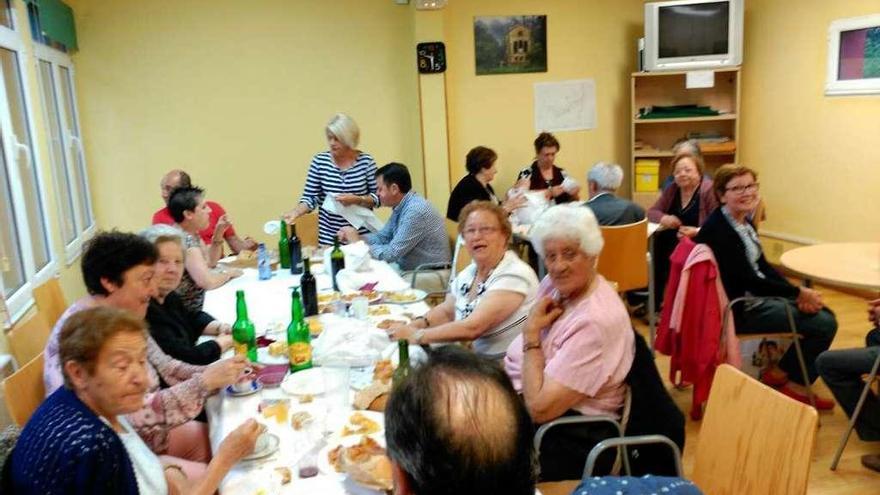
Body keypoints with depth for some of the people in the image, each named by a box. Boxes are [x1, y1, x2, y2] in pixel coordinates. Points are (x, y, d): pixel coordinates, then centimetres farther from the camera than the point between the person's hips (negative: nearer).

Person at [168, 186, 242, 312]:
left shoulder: (192, 233, 4)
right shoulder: (185, 240, -23)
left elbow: (210, 262, 16)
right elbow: (207, 281, -31)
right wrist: (229, 272, -12)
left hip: (202, 297, 8)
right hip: (193, 308, -8)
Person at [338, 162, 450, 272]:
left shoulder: (415, 211, -24)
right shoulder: (400, 207, 4)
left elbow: (391, 254, -23)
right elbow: (383, 237, 15)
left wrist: (358, 242, -12)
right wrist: (356, 238, -1)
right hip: (407, 269, 8)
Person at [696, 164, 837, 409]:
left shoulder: (744, 222, 7)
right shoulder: (719, 230, -23)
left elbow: (763, 267, 9)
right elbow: (749, 281, -23)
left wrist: (798, 294, -5)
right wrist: (799, 292, -14)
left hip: (753, 297, 10)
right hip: (737, 309, -10)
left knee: (825, 313, 13)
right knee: (824, 324, -10)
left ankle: (780, 371, 20)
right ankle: (795, 385, 10)